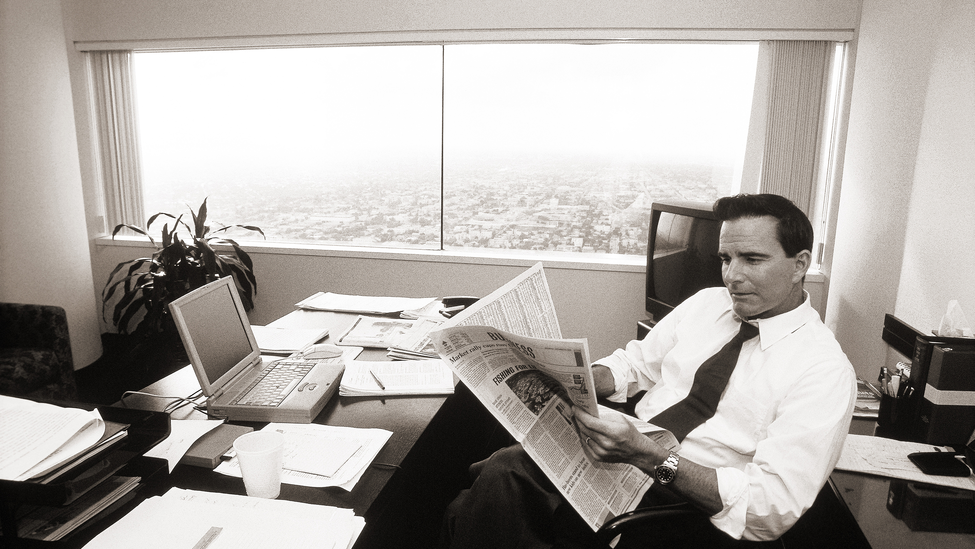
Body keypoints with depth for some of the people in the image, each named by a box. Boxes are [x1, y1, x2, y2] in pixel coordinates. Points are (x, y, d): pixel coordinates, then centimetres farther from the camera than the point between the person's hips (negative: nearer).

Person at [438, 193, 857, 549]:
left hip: (688, 505, -5)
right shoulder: (706, 302, 8)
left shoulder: (825, 369, -11)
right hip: (625, 453, 6)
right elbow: (636, 362, 14)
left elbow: (774, 506, -18)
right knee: (502, 470, -23)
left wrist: (648, 456, -29)